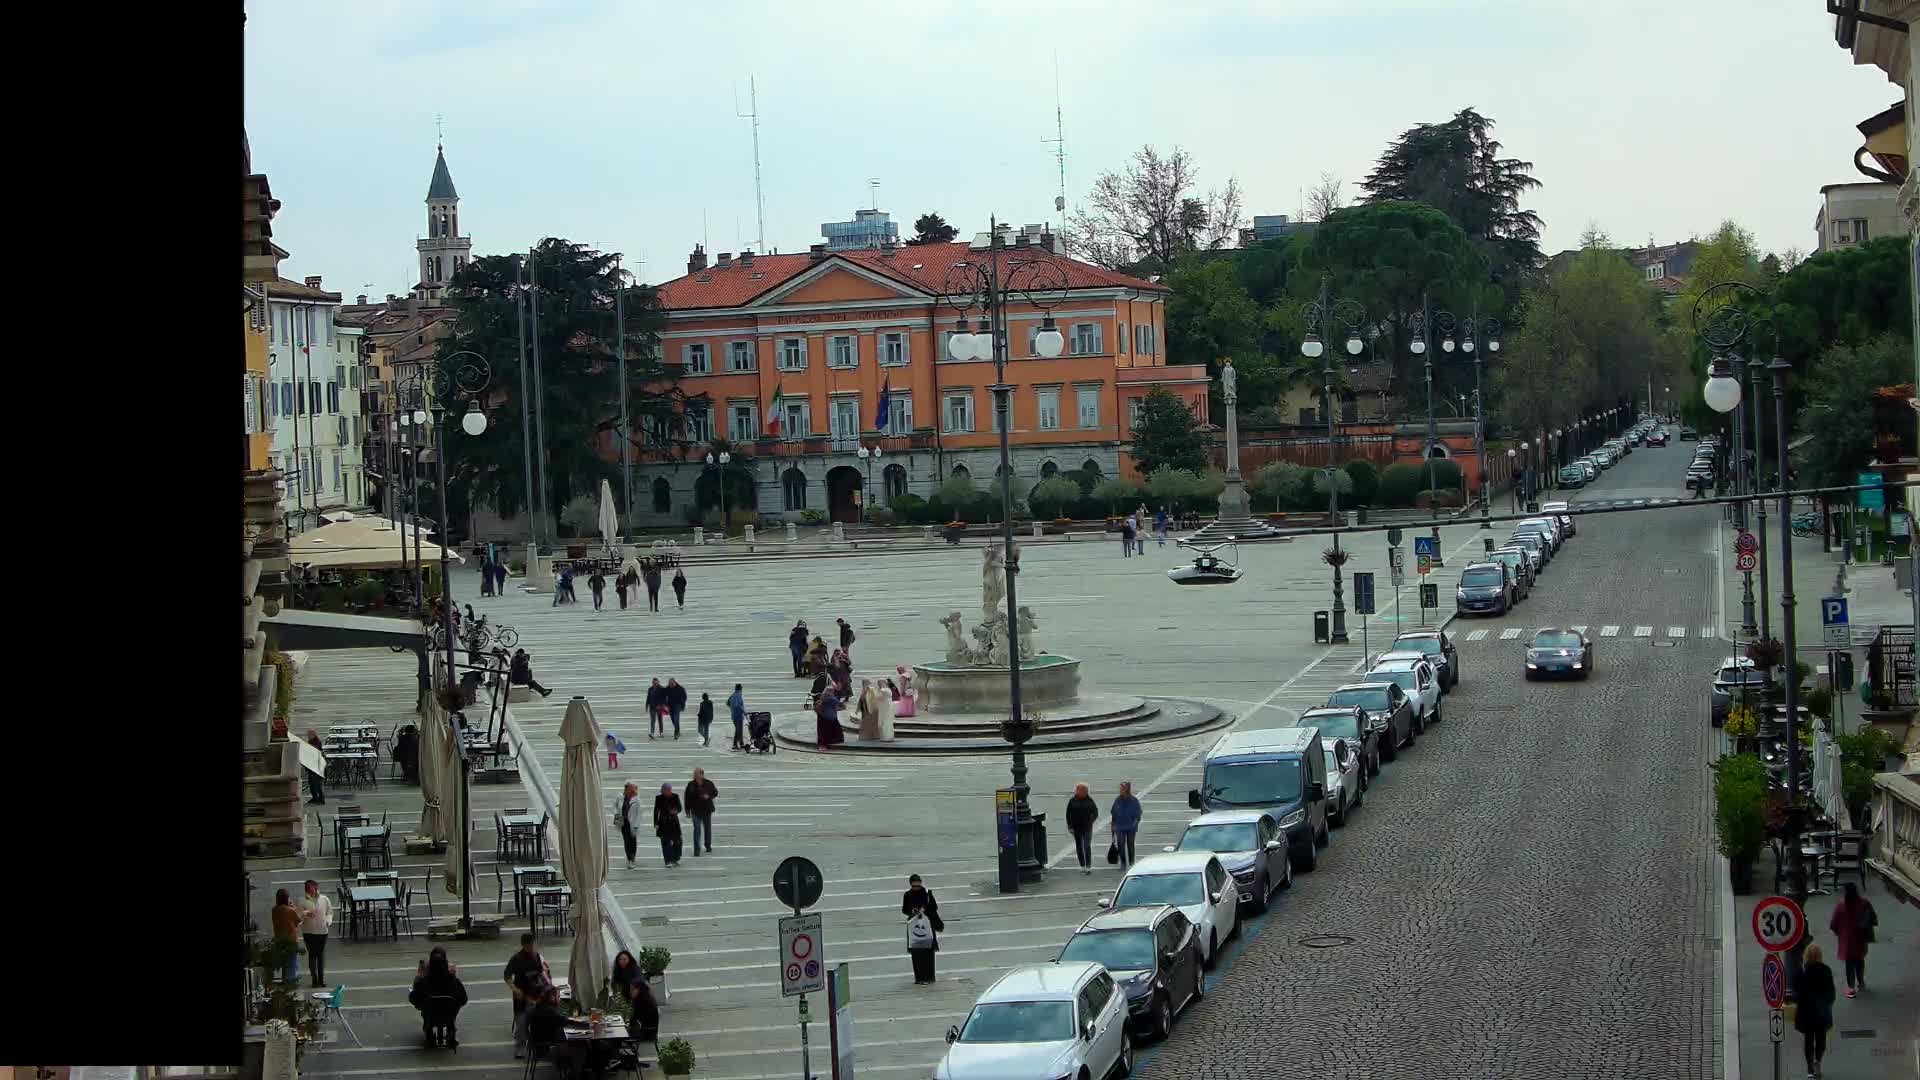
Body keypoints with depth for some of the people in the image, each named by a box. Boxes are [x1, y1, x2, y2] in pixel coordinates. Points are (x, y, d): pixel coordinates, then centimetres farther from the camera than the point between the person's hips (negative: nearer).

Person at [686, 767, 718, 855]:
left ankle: (708, 846, 34)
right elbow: (687, 798, -2)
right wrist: (688, 811, -4)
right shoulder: (691, 785, -5)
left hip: (707, 810, 2)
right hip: (696, 811, -2)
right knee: (697, 829, -9)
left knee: (707, 828, 15)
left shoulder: (708, 783, -4)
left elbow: (715, 792, 6)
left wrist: (709, 796, -16)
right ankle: (696, 850, -10)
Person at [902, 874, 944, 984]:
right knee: (915, 953, 1)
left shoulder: (927, 893, -2)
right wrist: (911, 911, -13)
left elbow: (935, 907, -1)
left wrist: (925, 909, -19)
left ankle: (928, 977, 0)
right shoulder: (907, 895, 4)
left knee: (928, 952, -4)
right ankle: (919, 978, 8)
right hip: (913, 925, 2)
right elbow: (904, 910, 7)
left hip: (927, 923, -2)